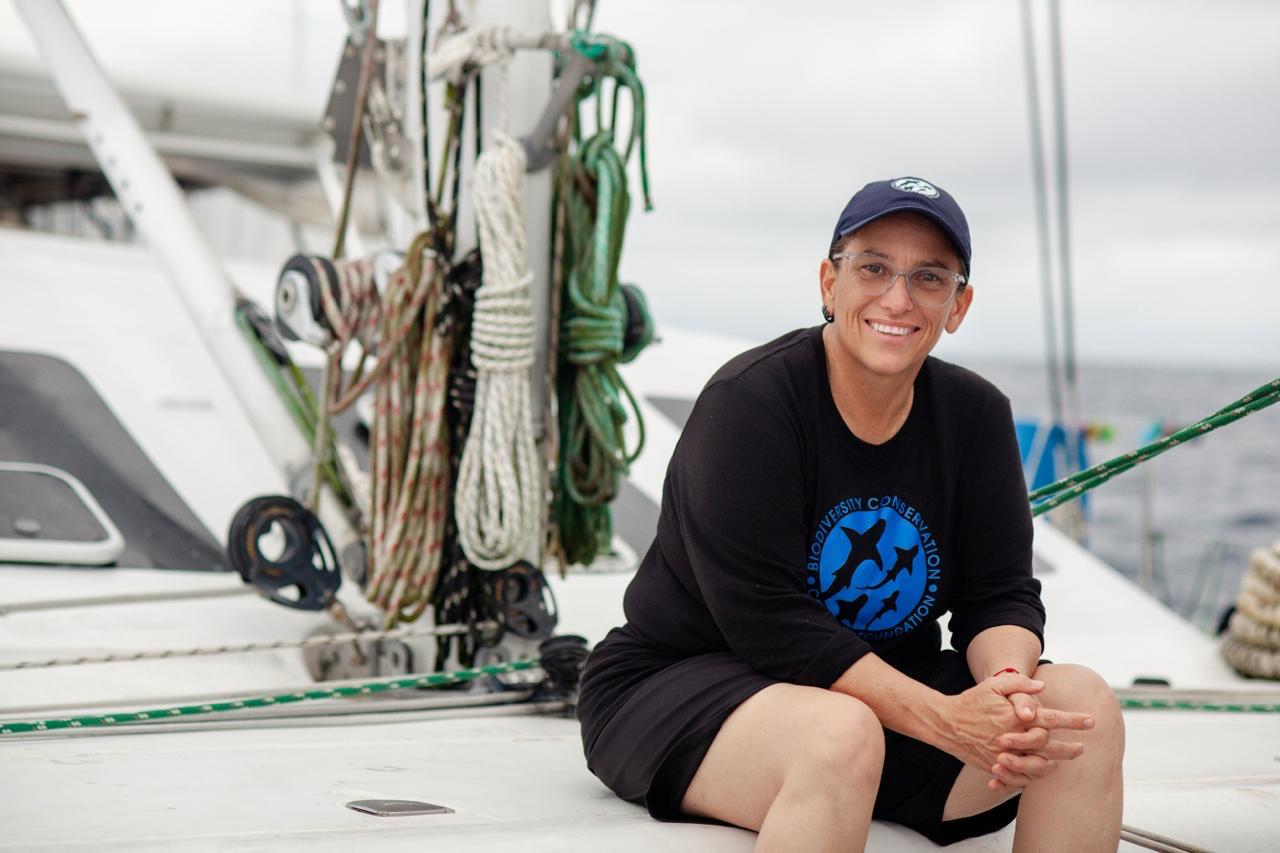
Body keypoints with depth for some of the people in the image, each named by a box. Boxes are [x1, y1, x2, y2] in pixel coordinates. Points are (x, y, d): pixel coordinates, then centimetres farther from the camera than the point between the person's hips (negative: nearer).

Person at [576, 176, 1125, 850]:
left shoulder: (976, 416, 3)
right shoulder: (748, 402, -17)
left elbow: (999, 593, 0)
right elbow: (766, 620, -24)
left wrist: (1007, 687, -26)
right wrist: (943, 718, -32)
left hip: (882, 688, 6)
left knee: (1083, 706, -15)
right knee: (840, 734, -39)